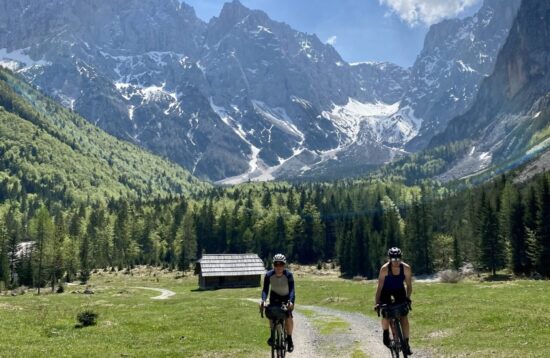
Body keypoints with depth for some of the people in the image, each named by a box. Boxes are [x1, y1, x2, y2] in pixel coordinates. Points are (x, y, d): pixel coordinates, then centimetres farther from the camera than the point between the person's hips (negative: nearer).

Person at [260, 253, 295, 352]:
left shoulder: (288, 275, -30)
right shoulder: (269, 275, -25)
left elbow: (292, 290, -35)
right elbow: (265, 289, -26)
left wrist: (290, 301, -52)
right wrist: (263, 300, -43)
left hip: (287, 297, -2)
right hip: (275, 296, 2)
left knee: (288, 316, -18)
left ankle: (289, 339, 0)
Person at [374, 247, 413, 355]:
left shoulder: (406, 268, -23)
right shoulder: (385, 268, -28)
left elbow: (409, 285, -13)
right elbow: (380, 286, -25)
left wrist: (407, 298, -25)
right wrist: (377, 302, -28)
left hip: (399, 291, 2)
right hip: (386, 292, -1)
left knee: (404, 317, -7)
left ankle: (406, 343, 3)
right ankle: (386, 333, 10)